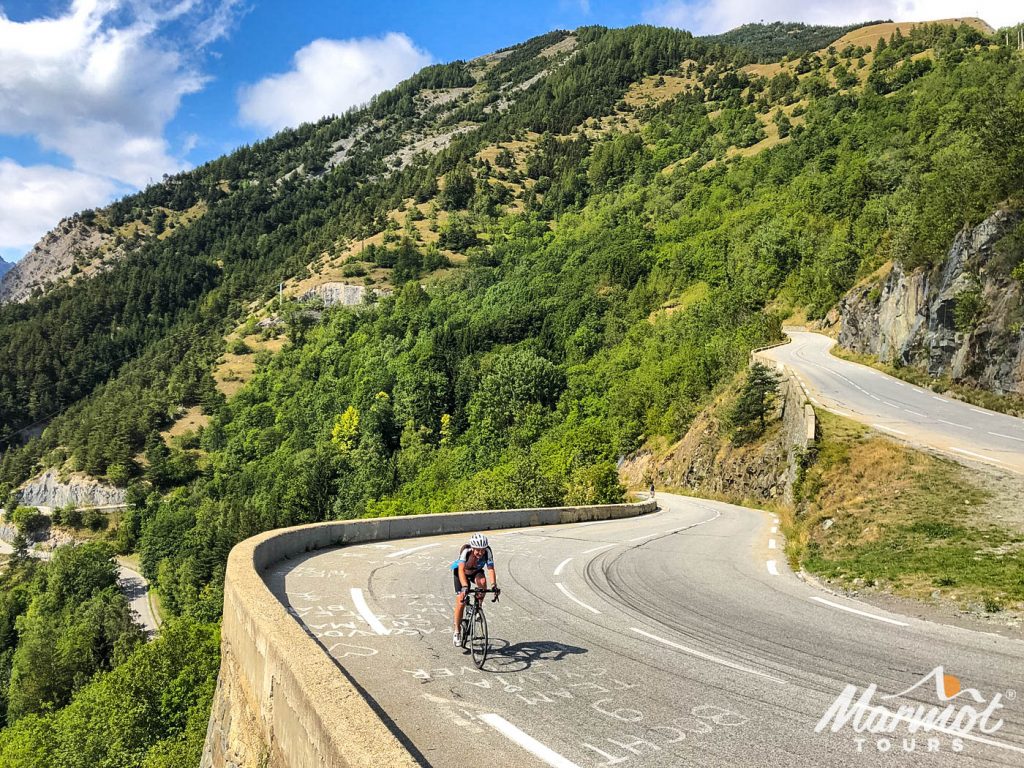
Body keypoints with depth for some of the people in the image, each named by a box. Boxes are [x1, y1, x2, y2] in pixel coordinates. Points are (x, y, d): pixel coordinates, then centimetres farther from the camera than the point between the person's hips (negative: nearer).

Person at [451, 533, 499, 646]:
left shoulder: (487, 551, -31)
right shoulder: (466, 551, -37)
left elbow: (490, 569, -38)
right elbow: (461, 570, -48)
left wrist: (494, 585, -54)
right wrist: (464, 587, -62)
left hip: (476, 571, 2)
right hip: (461, 572, -2)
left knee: (482, 581, -33)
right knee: (461, 602, -11)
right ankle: (457, 632, 7)